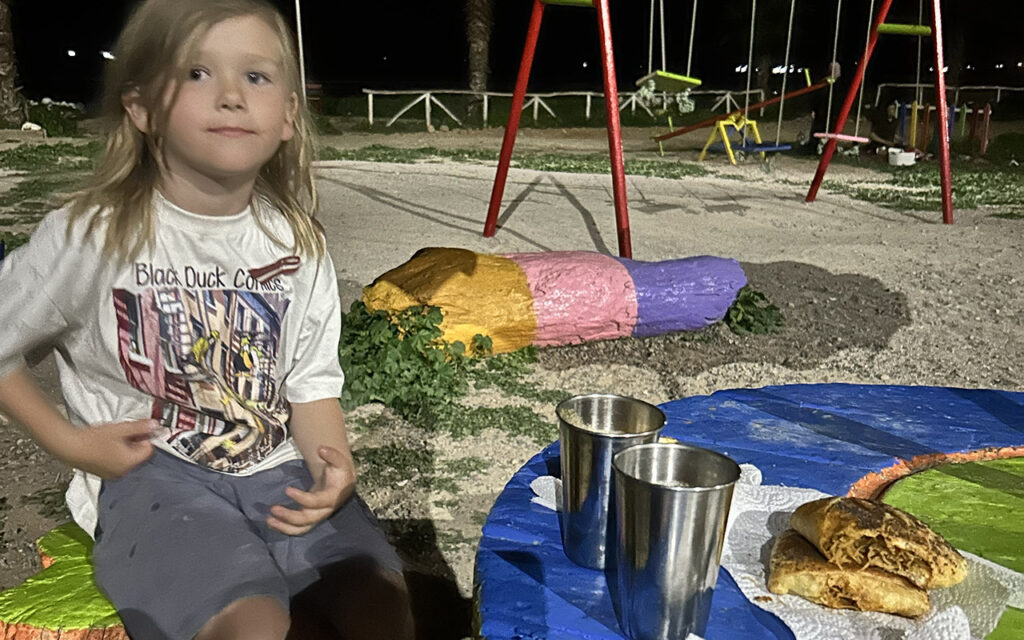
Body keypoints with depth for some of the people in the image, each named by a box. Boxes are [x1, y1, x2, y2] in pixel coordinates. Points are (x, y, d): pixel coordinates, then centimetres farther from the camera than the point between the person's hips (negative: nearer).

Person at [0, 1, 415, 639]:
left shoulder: (299, 243, 0)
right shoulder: (90, 236, -10)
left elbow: (312, 383, 4)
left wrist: (332, 465, -14)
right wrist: (69, 439, -4)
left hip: (276, 469, 4)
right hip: (151, 475, -3)